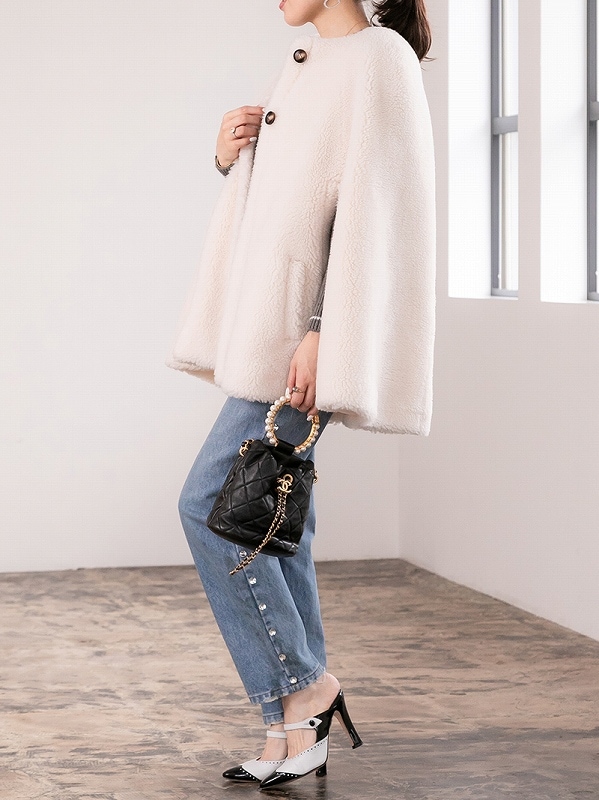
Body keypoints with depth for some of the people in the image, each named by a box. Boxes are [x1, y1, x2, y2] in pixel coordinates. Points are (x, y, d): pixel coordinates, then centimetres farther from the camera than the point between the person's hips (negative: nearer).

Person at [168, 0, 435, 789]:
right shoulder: (305, 66, 17)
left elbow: (374, 206, -18)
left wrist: (322, 333, -23)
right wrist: (231, 159, 4)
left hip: (302, 331, -9)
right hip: (265, 328, 9)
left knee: (210, 504, -10)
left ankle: (301, 684, 2)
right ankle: (299, 728, 13)